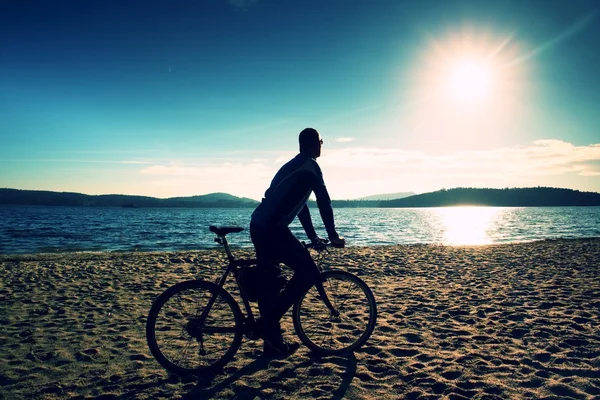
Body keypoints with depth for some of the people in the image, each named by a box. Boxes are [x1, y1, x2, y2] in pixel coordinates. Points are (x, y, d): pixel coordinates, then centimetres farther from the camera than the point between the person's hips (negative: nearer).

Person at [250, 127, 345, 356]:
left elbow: (299, 203, 30)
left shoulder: (294, 165, 26)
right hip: (271, 228, -10)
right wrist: (333, 236, 3)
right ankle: (267, 322, -4)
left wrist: (312, 236, 33)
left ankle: (273, 341, 24)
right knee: (309, 273, -5)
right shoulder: (310, 166, -3)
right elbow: (324, 203, -6)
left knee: (270, 281, 14)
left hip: (259, 226, 10)